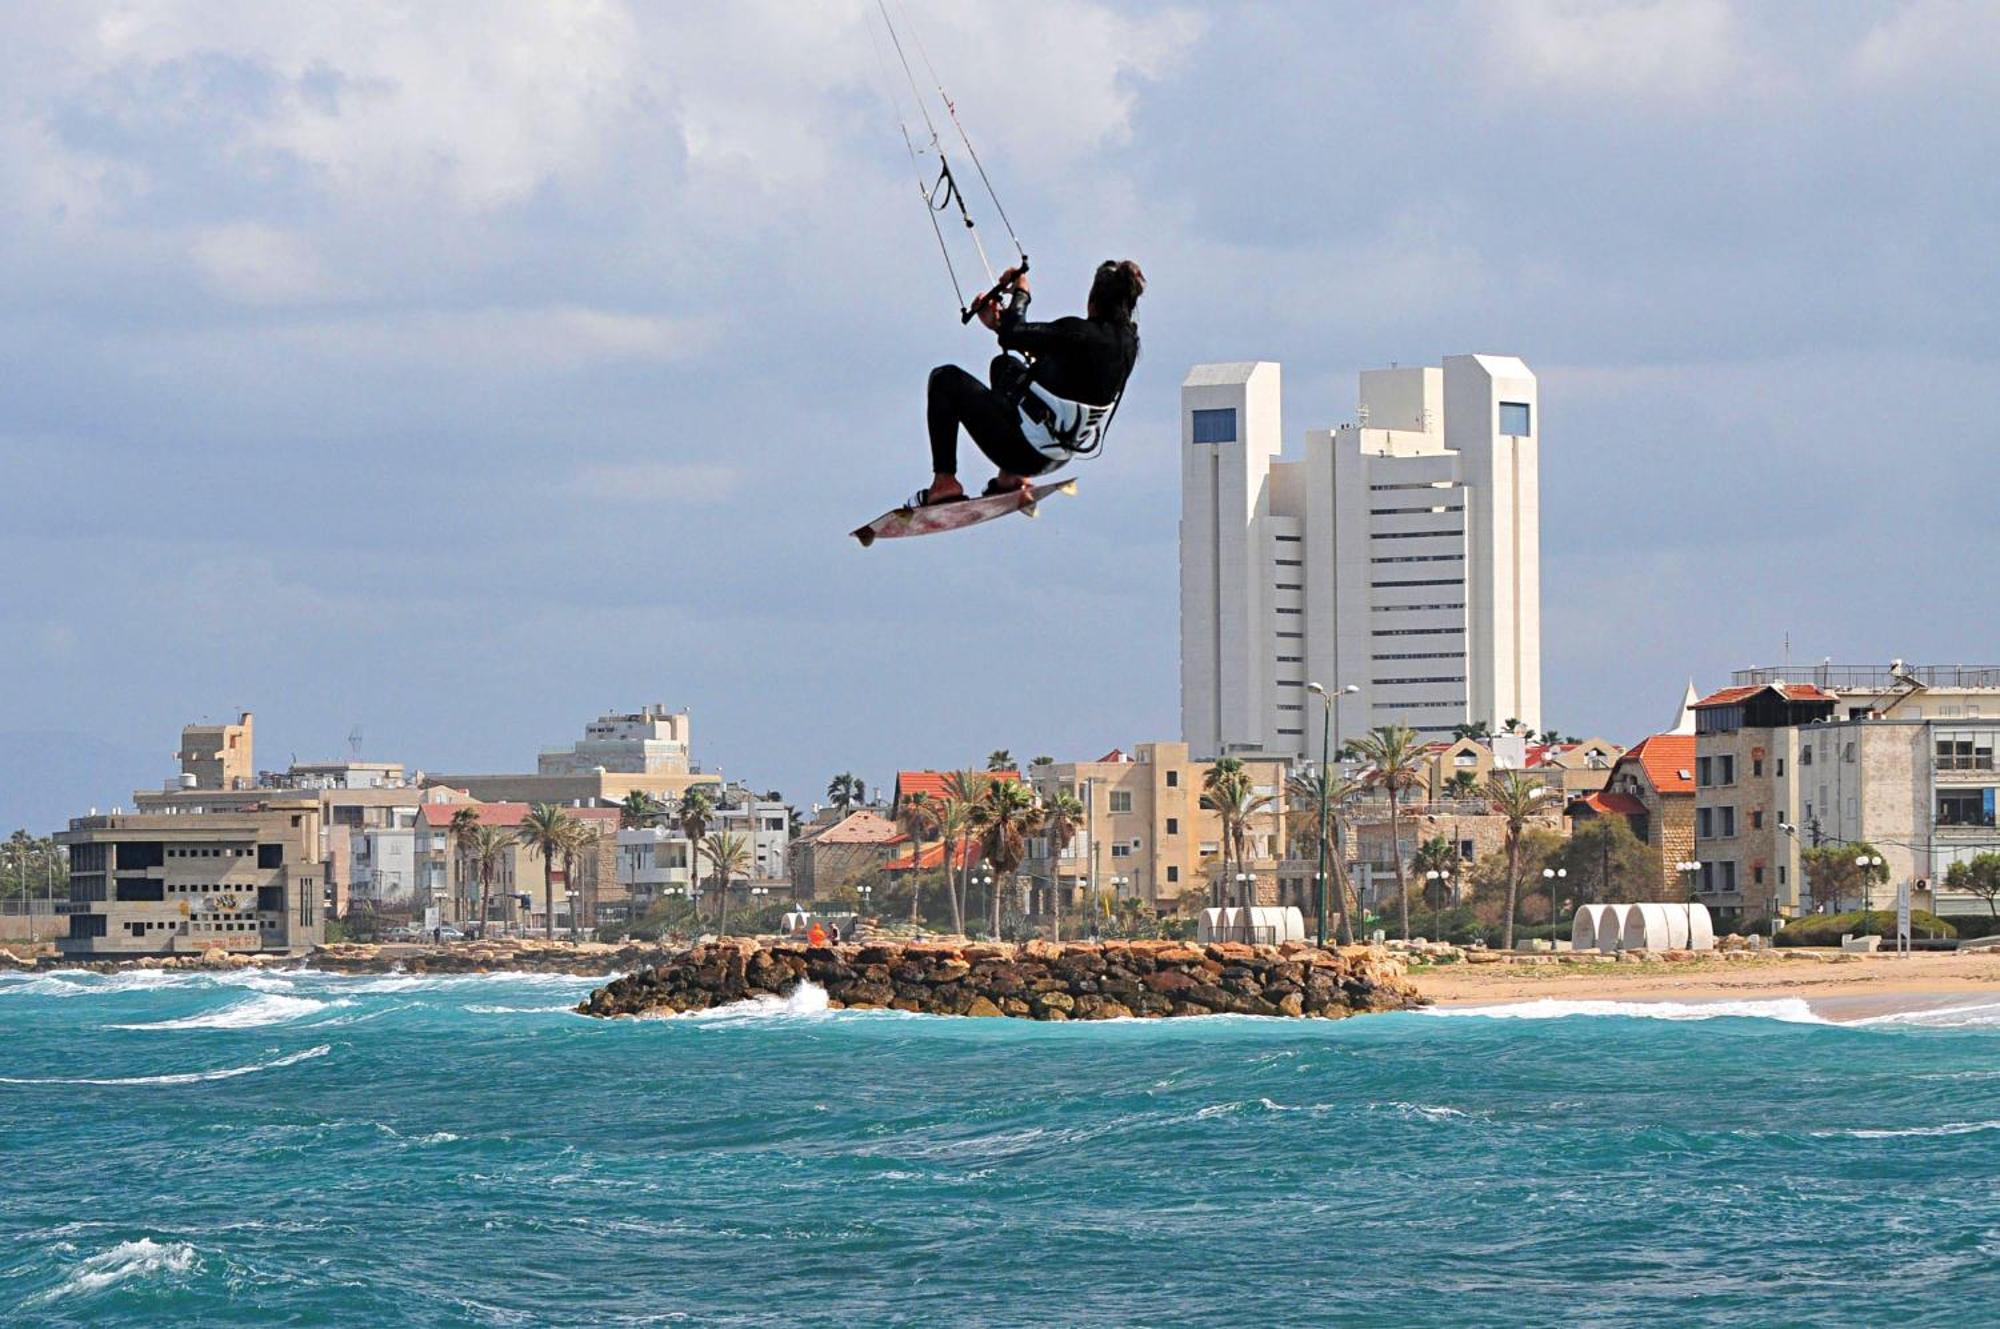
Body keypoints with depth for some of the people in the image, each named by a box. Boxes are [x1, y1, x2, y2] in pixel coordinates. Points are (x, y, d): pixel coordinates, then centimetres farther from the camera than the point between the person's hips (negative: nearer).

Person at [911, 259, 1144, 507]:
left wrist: (1020, 293, -5)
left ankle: (945, 483, 4)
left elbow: (1011, 336, -23)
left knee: (946, 379, 9)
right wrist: (999, 323, 15)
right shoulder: (1128, 342, 1)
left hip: (1025, 449, -8)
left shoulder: (1080, 333, -25)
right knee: (1005, 364, 31)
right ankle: (1013, 477, 23)